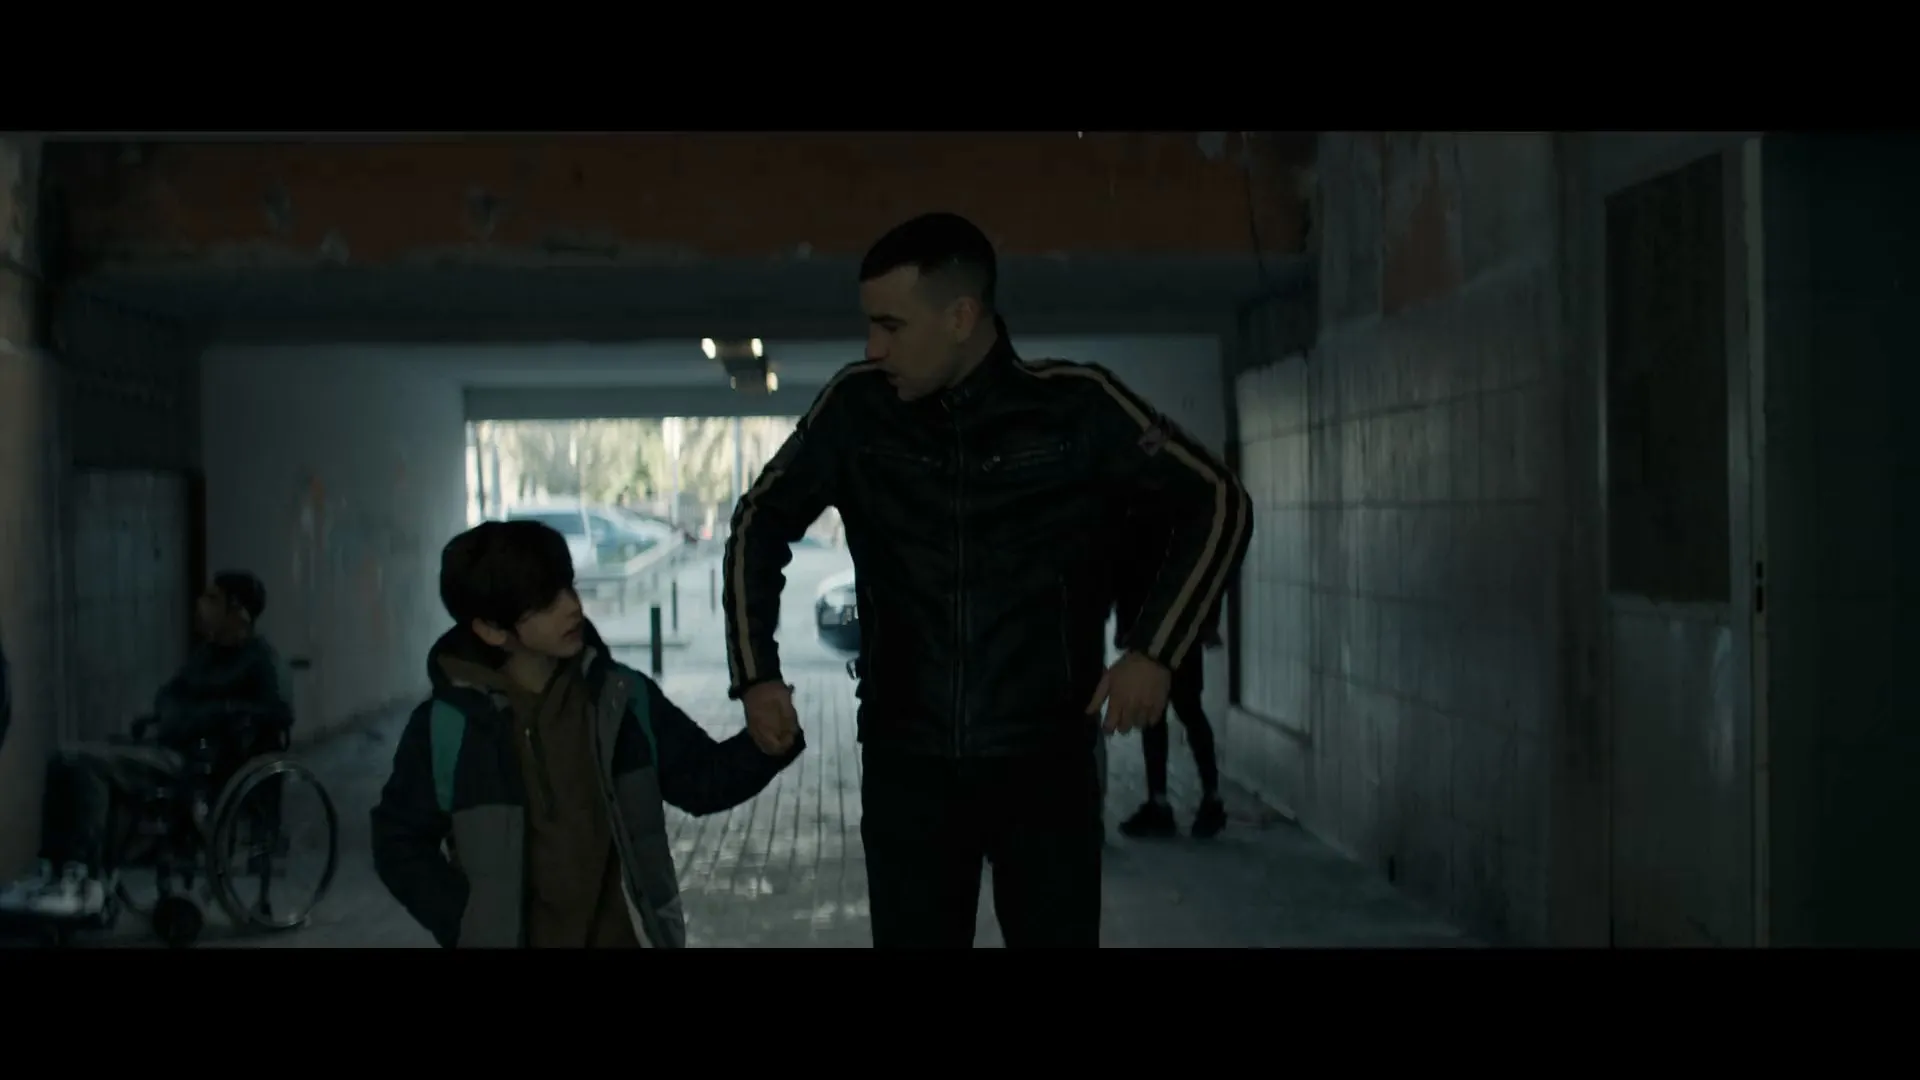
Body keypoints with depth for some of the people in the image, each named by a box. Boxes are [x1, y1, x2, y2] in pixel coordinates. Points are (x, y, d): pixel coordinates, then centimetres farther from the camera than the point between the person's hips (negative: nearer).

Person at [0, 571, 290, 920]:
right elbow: (171, 692, 30)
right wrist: (162, 718, 8)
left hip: (197, 760, -9)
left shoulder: (259, 657, -7)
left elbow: (281, 712, -21)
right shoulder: (207, 650, 18)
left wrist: (224, 712, -17)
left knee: (86, 763, -25)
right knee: (66, 761, -8)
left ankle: (85, 885, -24)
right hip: (163, 743, 9)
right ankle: (55, 871, -10)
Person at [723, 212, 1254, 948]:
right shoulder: (857, 409, -1)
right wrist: (757, 673, 4)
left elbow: (1216, 506, 0)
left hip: (1045, 762, -2)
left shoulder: (1076, 406, -7)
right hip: (906, 764, 2)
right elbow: (762, 521, 12)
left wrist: (1154, 651, -10)